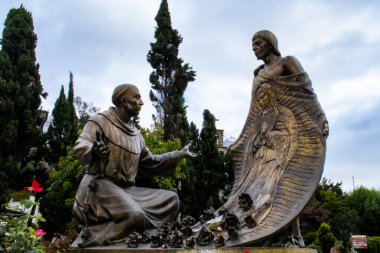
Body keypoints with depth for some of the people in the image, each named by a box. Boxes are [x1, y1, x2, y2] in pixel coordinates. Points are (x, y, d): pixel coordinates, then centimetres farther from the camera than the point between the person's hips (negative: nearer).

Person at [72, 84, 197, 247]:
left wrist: (179, 155, 22)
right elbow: (80, 148, -19)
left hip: (127, 189, 9)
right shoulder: (100, 121, -4)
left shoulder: (136, 135, 18)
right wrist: (93, 150, -43)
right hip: (100, 185, -9)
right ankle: (94, 233, -14)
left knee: (171, 200, -4)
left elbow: (151, 163, 26)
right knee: (135, 216, -34)